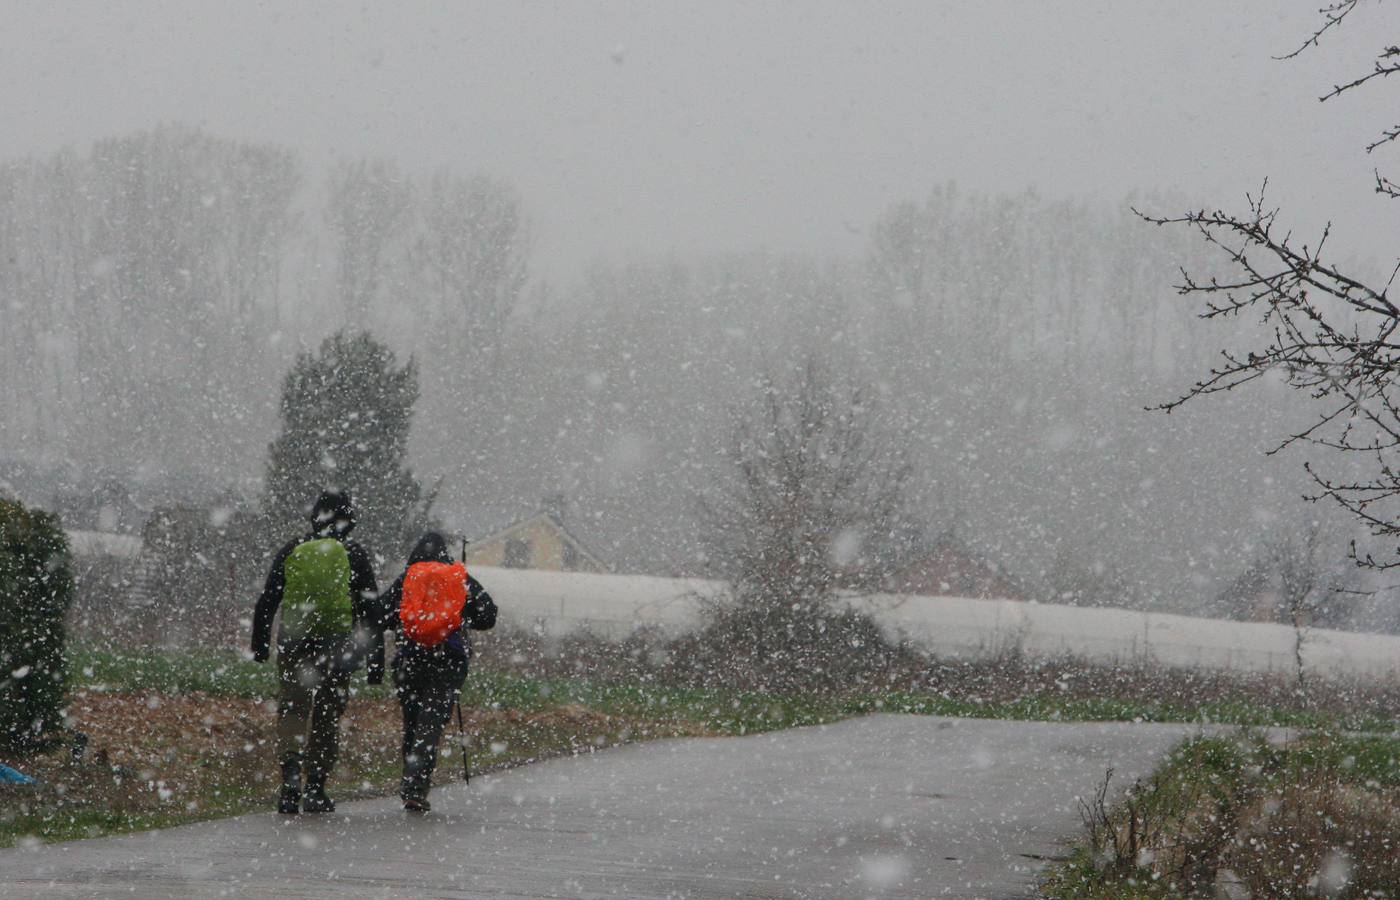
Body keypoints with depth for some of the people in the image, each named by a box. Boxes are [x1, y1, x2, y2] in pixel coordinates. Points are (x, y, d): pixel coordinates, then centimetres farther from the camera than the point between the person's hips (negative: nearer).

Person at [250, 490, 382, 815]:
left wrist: (259, 645, 16)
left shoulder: (291, 551, 4)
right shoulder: (354, 555, 0)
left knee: (291, 710, 1)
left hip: (293, 643, 1)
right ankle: (315, 788, 10)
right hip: (336, 645, -1)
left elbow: (266, 601, 6)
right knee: (327, 715, 10)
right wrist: (376, 659, 3)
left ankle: (290, 766, -25)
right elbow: (371, 610, -1)